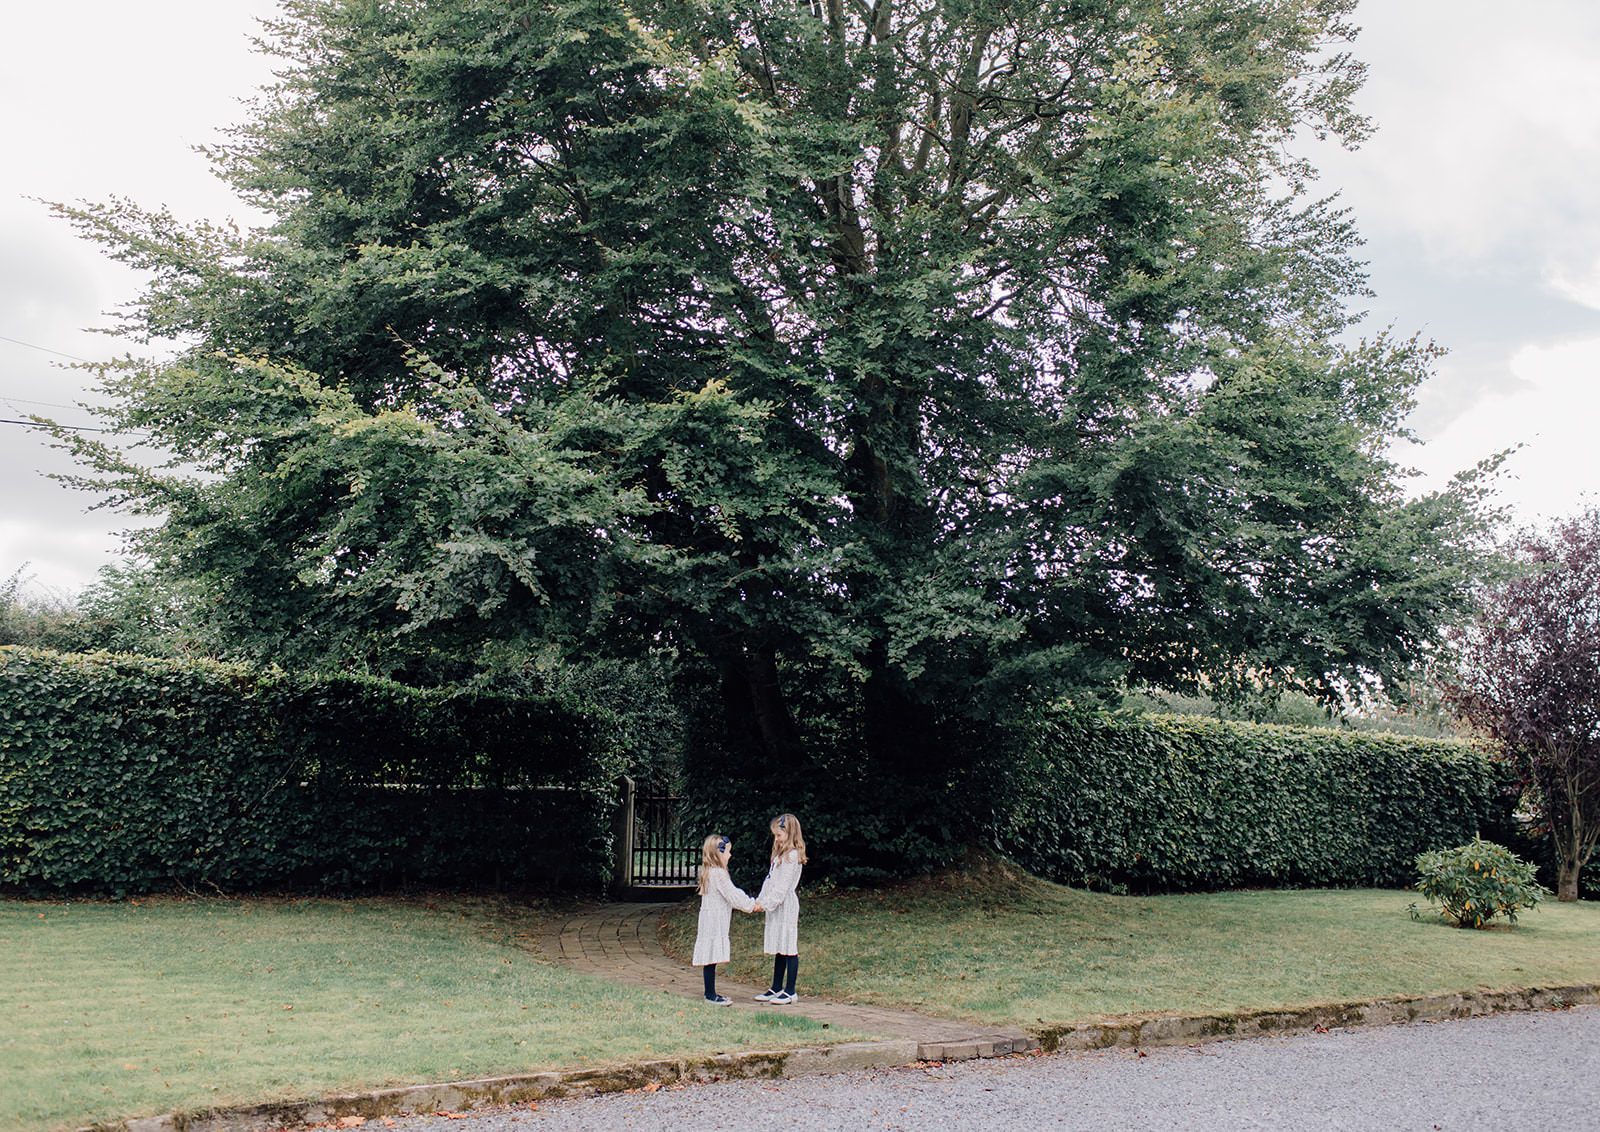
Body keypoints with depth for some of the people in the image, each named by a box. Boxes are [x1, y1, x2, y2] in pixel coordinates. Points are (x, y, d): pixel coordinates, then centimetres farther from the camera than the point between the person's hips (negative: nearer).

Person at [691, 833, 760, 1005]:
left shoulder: (710, 872, 17)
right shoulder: (718, 873, -16)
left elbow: (733, 893, 20)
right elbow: (732, 895, -15)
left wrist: (751, 903, 14)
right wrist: (751, 906, -4)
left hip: (711, 919, 10)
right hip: (714, 920, -10)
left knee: (712, 958, 12)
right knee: (711, 958, -5)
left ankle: (710, 993, 17)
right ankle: (711, 995, -2)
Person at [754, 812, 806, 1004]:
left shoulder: (792, 855, -13)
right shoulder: (780, 854, 17)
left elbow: (783, 885, -17)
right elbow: (770, 880, 18)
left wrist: (768, 903, -17)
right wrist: (760, 900, 10)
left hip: (786, 906, -10)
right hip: (775, 906, 10)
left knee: (789, 948, -4)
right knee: (778, 949, 13)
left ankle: (790, 992, 0)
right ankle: (777, 989, 20)